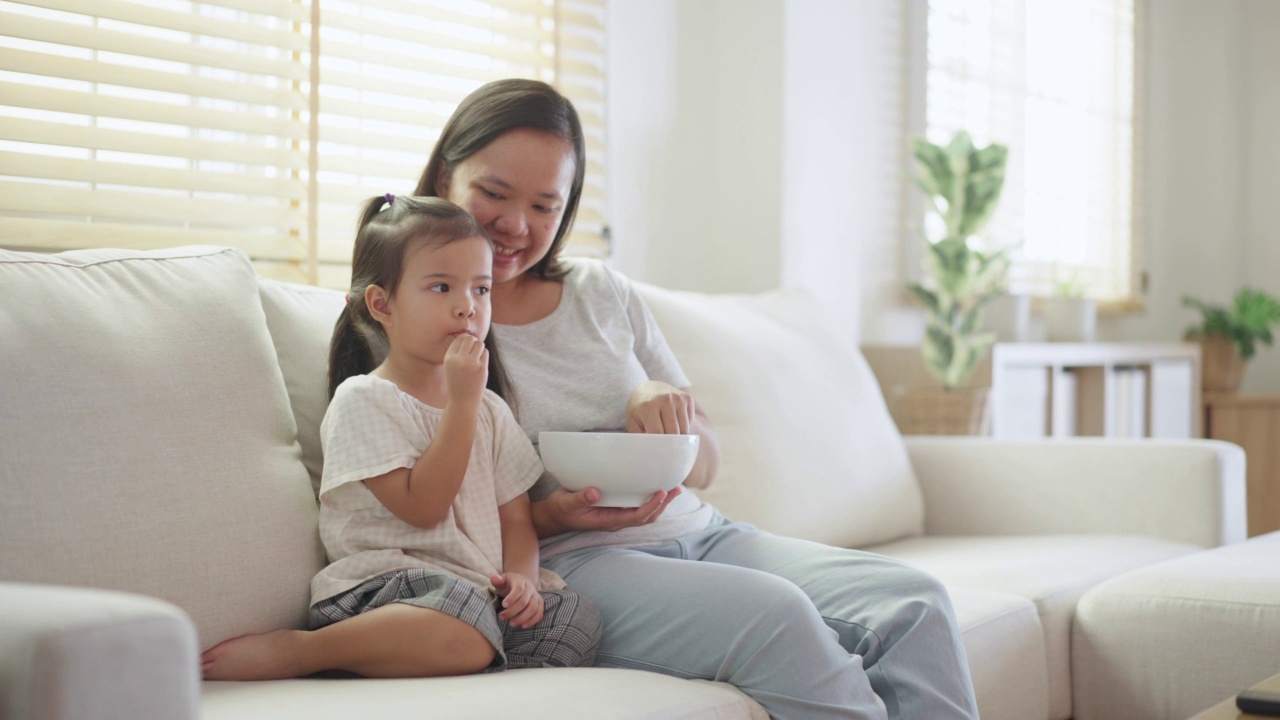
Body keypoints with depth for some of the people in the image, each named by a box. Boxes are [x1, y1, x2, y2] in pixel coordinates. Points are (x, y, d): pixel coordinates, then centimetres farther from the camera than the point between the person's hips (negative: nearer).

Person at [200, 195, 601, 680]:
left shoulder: (490, 409, 19)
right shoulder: (363, 400, -2)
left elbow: (516, 517, 17)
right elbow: (422, 507, -12)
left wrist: (521, 576, -6)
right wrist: (463, 401, -12)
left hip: (482, 591, 7)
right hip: (382, 592, -7)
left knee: (576, 618, -18)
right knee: (462, 632, -37)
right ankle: (293, 651, -21)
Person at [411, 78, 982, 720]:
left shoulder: (602, 293, 14)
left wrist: (669, 404, -6)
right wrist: (552, 517, -19)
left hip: (698, 534, 6)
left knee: (915, 602, -17)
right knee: (775, 613, -33)